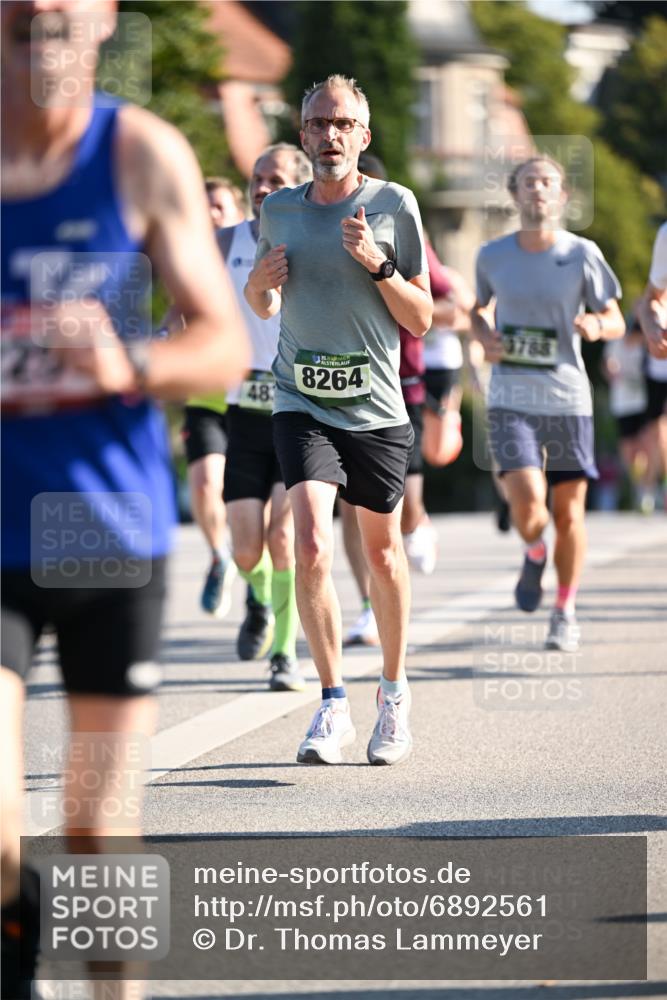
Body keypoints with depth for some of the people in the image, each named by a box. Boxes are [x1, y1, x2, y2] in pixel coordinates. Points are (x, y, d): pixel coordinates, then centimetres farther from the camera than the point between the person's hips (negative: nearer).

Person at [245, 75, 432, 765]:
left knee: (381, 549, 11)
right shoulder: (278, 211, 5)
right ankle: (332, 706, -8)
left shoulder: (393, 205, -2)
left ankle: (394, 694, 31)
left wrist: (378, 265, -16)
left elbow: (421, 320, 0)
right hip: (301, 405, 1)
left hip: (377, 409, -1)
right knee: (311, 547, -17)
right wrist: (260, 283, -3)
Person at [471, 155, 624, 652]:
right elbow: (477, 309, 19)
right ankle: (534, 555, 19)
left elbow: (616, 321, 5)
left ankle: (566, 612, 21)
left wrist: (596, 325, -18)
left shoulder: (582, 254, -1)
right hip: (511, 400, 0)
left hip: (568, 397, 0)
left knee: (568, 512, 4)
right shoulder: (492, 256, 3)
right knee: (527, 505, -16)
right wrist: (485, 337, -2)